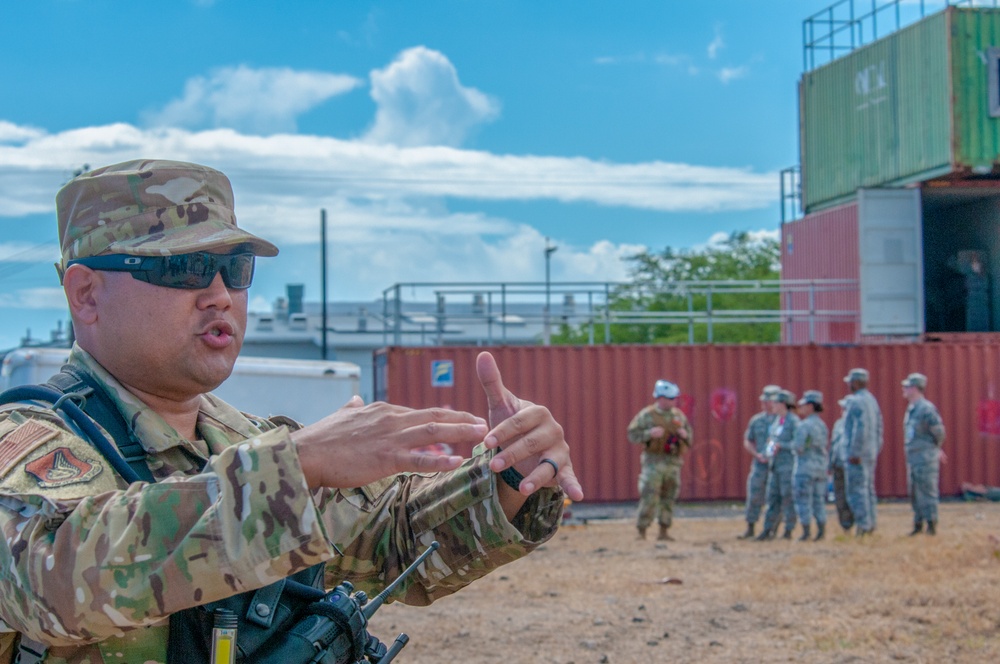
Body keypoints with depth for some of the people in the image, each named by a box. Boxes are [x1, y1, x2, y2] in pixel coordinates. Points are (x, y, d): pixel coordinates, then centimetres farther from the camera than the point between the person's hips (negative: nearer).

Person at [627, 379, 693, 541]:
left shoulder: (678, 415, 11)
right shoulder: (647, 415, -2)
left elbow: (690, 435, 19)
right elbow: (632, 434, -4)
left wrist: (685, 435, -5)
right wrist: (649, 433, -19)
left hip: (673, 462, 5)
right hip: (654, 461, -5)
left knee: (668, 498, 6)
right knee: (649, 498, -9)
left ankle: (664, 531, 14)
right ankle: (641, 532, -4)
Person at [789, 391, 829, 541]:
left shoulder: (803, 426, -15)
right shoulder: (822, 425, 10)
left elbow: (798, 448, -19)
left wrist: (793, 445, 3)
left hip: (805, 468, -7)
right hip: (821, 467, 7)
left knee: (803, 501, -2)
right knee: (819, 501, 11)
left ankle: (806, 533, -3)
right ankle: (821, 532, 10)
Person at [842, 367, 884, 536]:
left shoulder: (856, 401, -15)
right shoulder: (872, 399, 15)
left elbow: (861, 428, -23)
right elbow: (878, 428, 17)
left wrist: (854, 453, -21)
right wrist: (877, 449, 20)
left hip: (858, 454, -10)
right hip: (871, 453, 10)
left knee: (856, 490, -7)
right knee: (868, 488, 13)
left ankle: (863, 524, -10)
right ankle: (871, 524, 15)